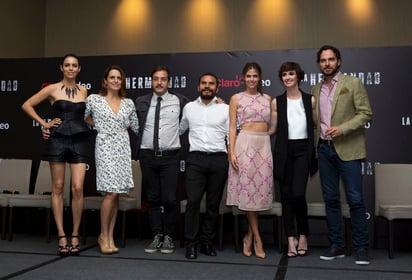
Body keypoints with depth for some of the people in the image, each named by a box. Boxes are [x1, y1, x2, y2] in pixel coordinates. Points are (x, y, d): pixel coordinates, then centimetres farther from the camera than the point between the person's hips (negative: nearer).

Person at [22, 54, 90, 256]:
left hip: (79, 141, 2)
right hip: (58, 140, -1)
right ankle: (62, 236, 8)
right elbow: (27, 105, 8)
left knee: (78, 188, -7)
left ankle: (75, 236, 5)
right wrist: (44, 123, 2)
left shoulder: (83, 91, 12)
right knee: (58, 188, 1)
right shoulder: (52, 89, 4)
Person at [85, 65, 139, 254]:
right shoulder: (93, 99, 3)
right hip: (105, 148, -4)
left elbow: (136, 127, 18)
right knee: (111, 193, -11)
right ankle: (103, 236, 6)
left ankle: (110, 237, 13)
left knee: (116, 193, 4)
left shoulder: (128, 103, 12)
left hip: (123, 149, 4)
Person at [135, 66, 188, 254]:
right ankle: (157, 237, 17)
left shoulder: (179, 101, 4)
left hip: (170, 156, -2)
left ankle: (168, 238, 10)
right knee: (153, 198, 8)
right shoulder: (141, 102, 9)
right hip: (148, 155, 2)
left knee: (169, 199, -4)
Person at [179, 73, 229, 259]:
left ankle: (207, 242, 17)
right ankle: (191, 244, 2)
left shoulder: (225, 109, 8)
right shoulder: (189, 107, 12)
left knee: (213, 203, 5)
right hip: (196, 159, 0)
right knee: (193, 201, -8)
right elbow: (179, 130, 26)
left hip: (219, 159, 0)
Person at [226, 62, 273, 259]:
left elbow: (271, 125, 17)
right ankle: (257, 238, 6)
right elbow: (232, 127, -1)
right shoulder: (236, 98, 5)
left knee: (260, 188, 3)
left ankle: (249, 237, 15)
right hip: (245, 143, -3)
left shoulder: (267, 98, 14)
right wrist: (231, 151, -9)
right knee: (248, 188, -3)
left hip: (264, 145, 4)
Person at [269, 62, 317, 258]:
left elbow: (316, 125, 10)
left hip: (303, 149, -1)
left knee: (298, 193, -13)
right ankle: (291, 238, 11)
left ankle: (303, 235, 9)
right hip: (284, 151, 2)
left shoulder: (310, 100, 5)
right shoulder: (277, 102, 6)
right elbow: (272, 129, 6)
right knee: (286, 194, 2)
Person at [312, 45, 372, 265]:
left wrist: (343, 129, -16)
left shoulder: (353, 83, 1)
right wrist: (316, 144, 5)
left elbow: (365, 113, -5)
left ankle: (361, 248, 6)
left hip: (347, 149, -4)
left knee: (355, 199, -5)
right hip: (324, 149, 5)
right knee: (330, 199, 7)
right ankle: (336, 246, 16)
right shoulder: (316, 89, 14)